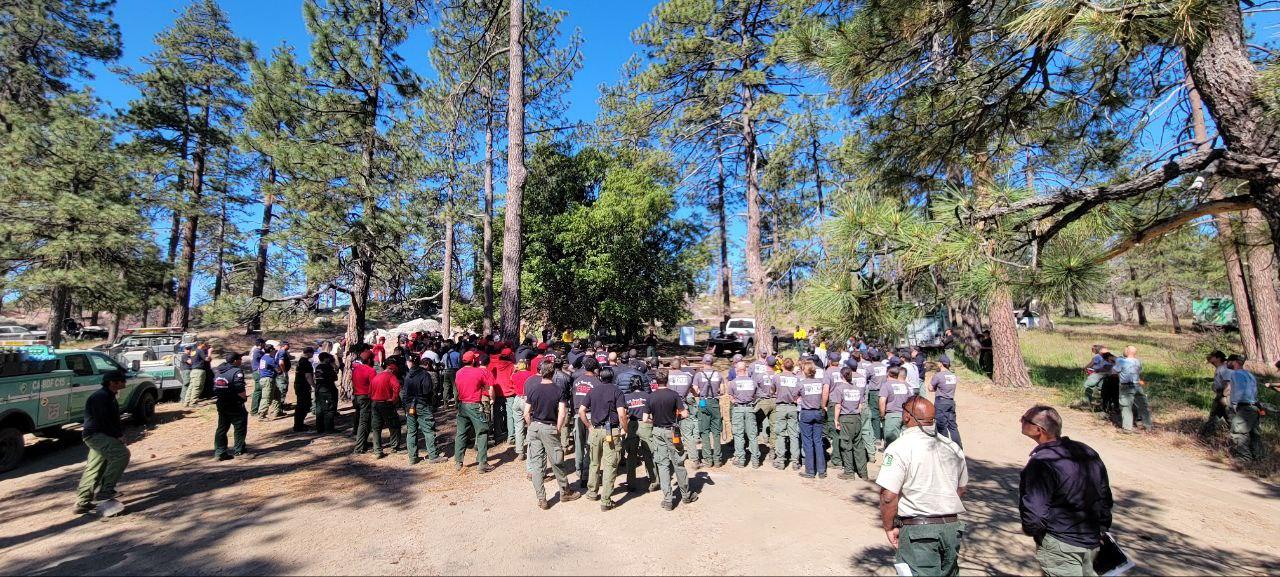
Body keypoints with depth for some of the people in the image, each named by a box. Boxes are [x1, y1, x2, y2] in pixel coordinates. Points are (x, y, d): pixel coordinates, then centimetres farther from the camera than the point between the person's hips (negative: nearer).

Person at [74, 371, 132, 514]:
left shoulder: (110, 397, 16)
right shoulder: (100, 397, -17)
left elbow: (114, 419, 18)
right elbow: (104, 421, -21)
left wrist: (119, 434, 4)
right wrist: (118, 436, -15)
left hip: (99, 435, 11)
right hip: (95, 435, -11)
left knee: (93, 470, 13)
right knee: (122, 453, -22)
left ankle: (82, 503, 21)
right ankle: (105, 490, -16)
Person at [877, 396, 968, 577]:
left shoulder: (899, 448, -16)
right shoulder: (953, 447, 6)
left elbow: (888, 496, -20)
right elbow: (961, 490, 18)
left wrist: (889, 527, -6)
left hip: (918, 529, -7)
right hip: (952, 527, 7)